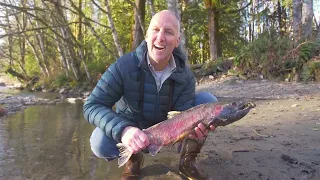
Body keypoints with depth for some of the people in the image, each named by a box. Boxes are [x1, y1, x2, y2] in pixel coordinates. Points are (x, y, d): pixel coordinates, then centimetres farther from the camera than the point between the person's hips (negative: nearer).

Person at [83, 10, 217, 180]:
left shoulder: (185, 76, -18)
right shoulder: (124, 66, -26)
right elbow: (92, 105, -28)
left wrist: (191, 129, -47)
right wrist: (122, 130, -47)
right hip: (131, 128, -2)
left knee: (208, 101, -16)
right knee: (99, 143, -32)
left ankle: (187, 160, 0)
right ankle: (134, 158, 4)